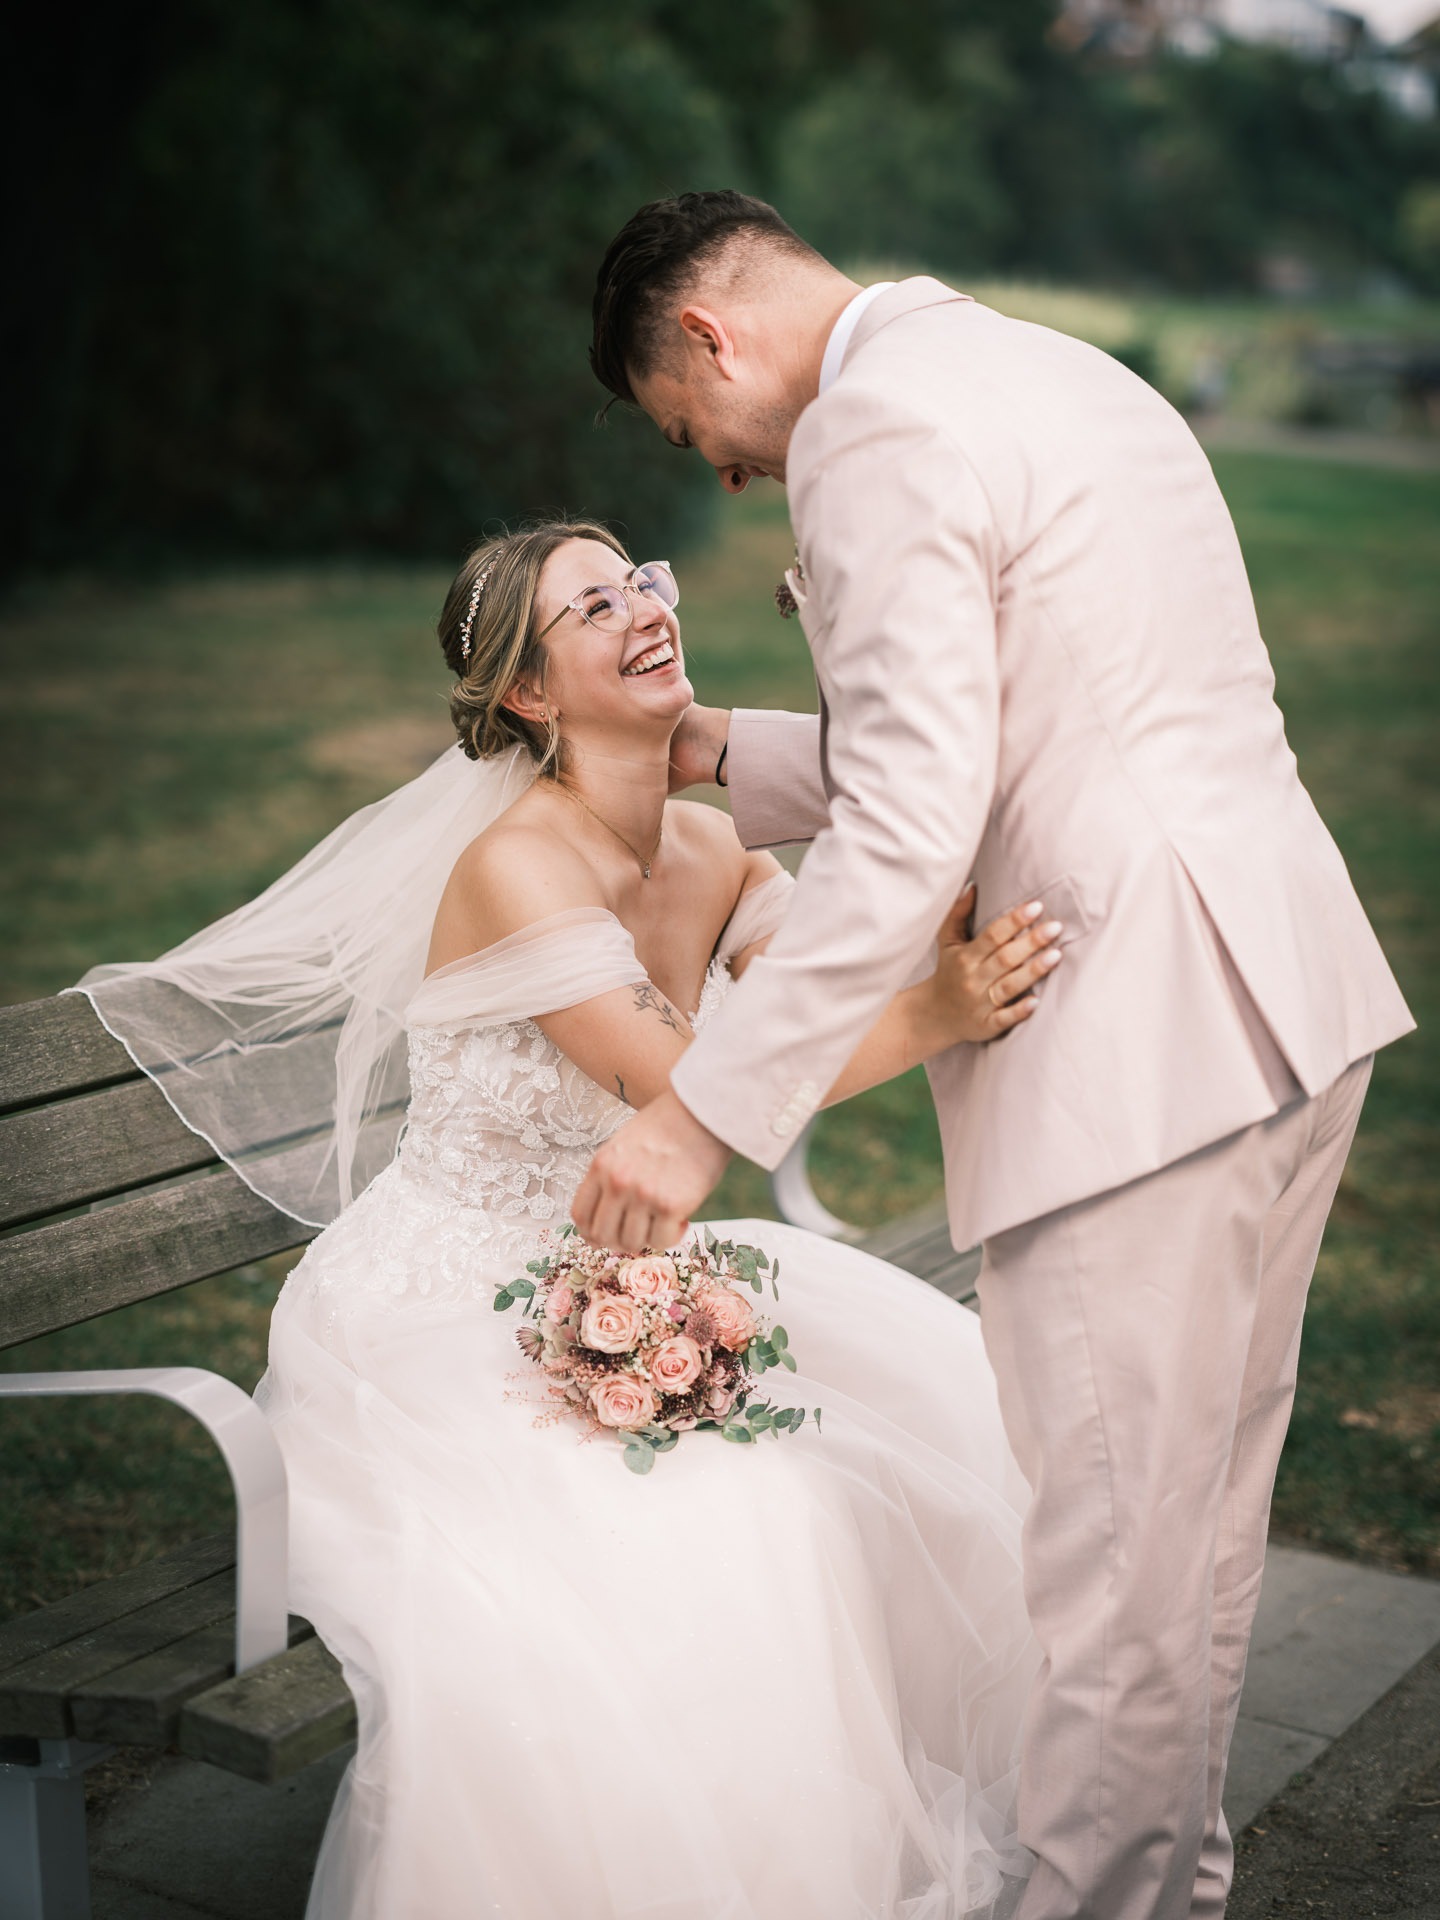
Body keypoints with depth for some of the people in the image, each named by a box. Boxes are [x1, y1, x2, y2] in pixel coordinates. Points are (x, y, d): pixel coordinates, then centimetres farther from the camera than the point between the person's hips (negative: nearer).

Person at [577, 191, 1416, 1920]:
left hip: (1140, 1049, -10)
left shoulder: (873, 434, -10)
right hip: (1291, 997, 10)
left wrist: (705, 1112, -15)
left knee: (1106, 1572, 0)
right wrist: (729, 752, 26)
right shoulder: (1059, 372, 21)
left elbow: (910, 834, -19)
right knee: (1198, 1526, 21)